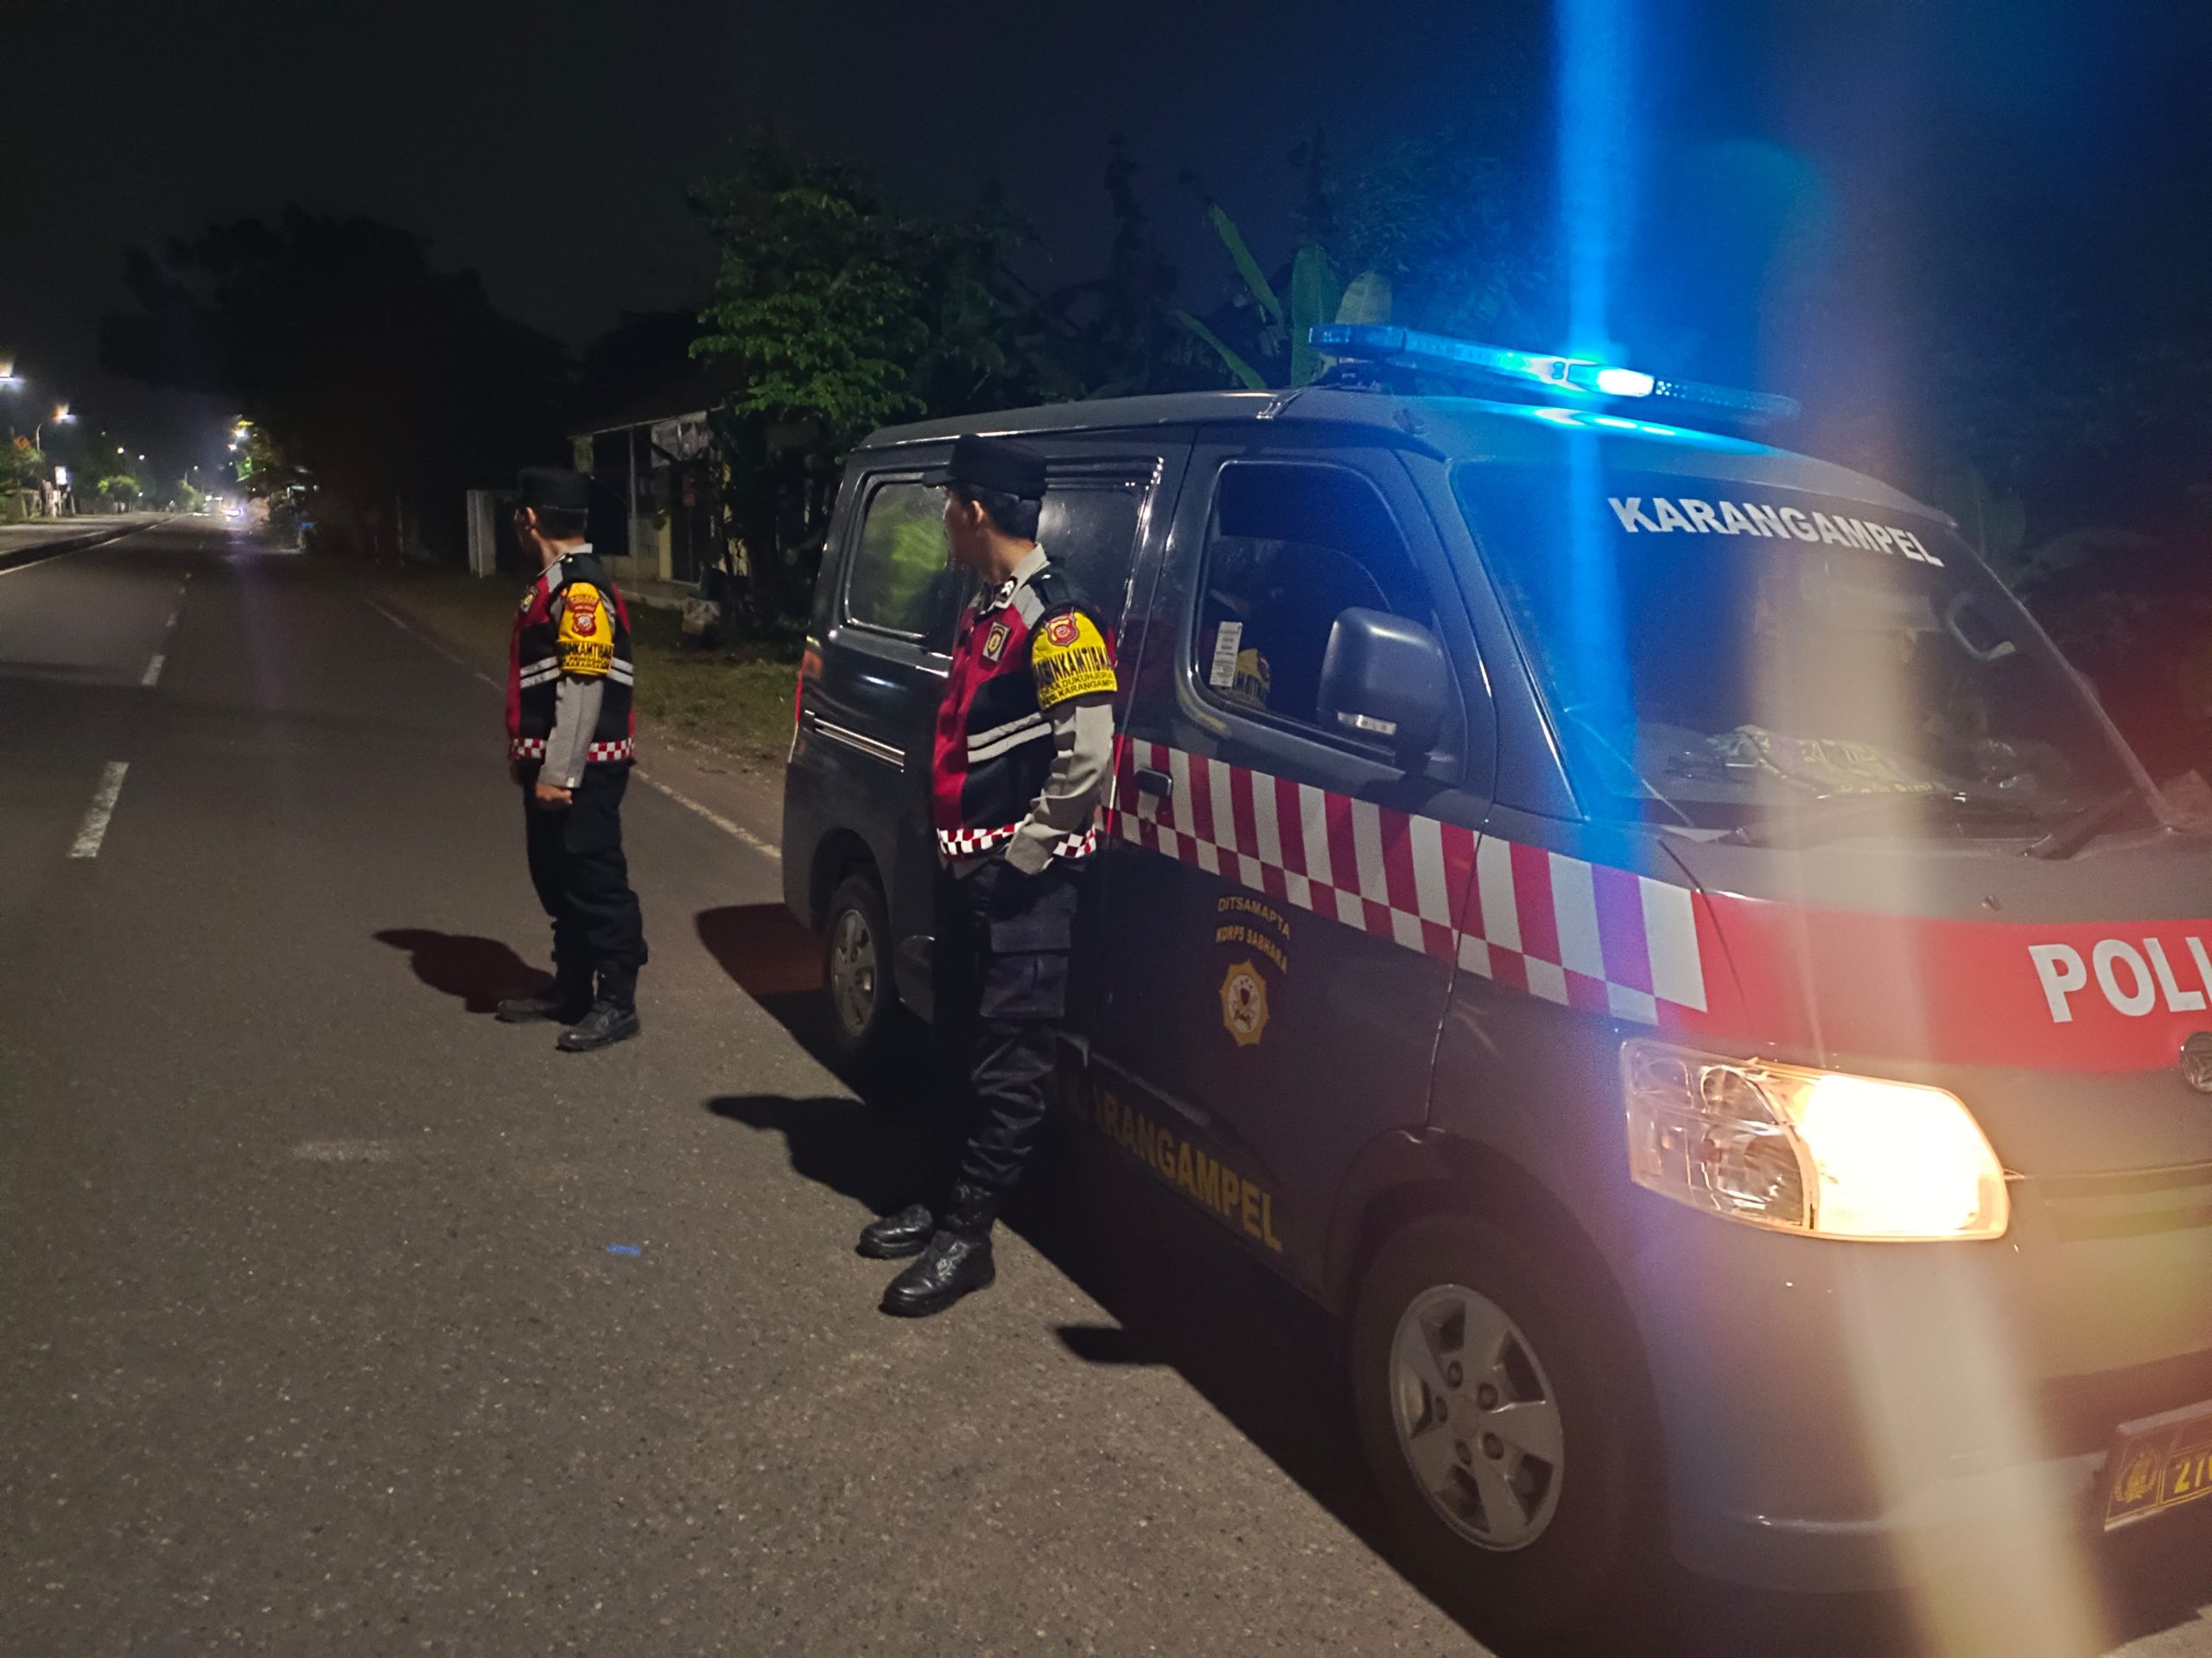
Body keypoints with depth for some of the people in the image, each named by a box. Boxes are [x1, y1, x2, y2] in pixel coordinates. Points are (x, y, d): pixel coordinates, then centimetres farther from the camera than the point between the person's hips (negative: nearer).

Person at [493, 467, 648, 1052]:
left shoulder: (582, 590, -19)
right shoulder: (553, 583, 14)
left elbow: (584, 689, -23)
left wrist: (559, 774, -23)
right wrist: (527, 755, 22)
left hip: (580, 770, -10)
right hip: (550, 766, 10)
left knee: (597, 883, -3)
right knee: (557, 880, 18)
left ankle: (616, 1004, 6)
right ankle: (570, 988, 30)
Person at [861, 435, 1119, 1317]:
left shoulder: (1054, 618, -16)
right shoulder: (985, 610, 14)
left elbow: (1088, 755, -22)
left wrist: (1022, 854, -17)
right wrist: (959, 845, 16)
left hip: (1022, 881, -10)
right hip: (969, 868, 10)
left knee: (1010, 1063, -2)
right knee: (973, 1046, 17)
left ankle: (965, 1234, 3)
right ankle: (958, 1200, 28)